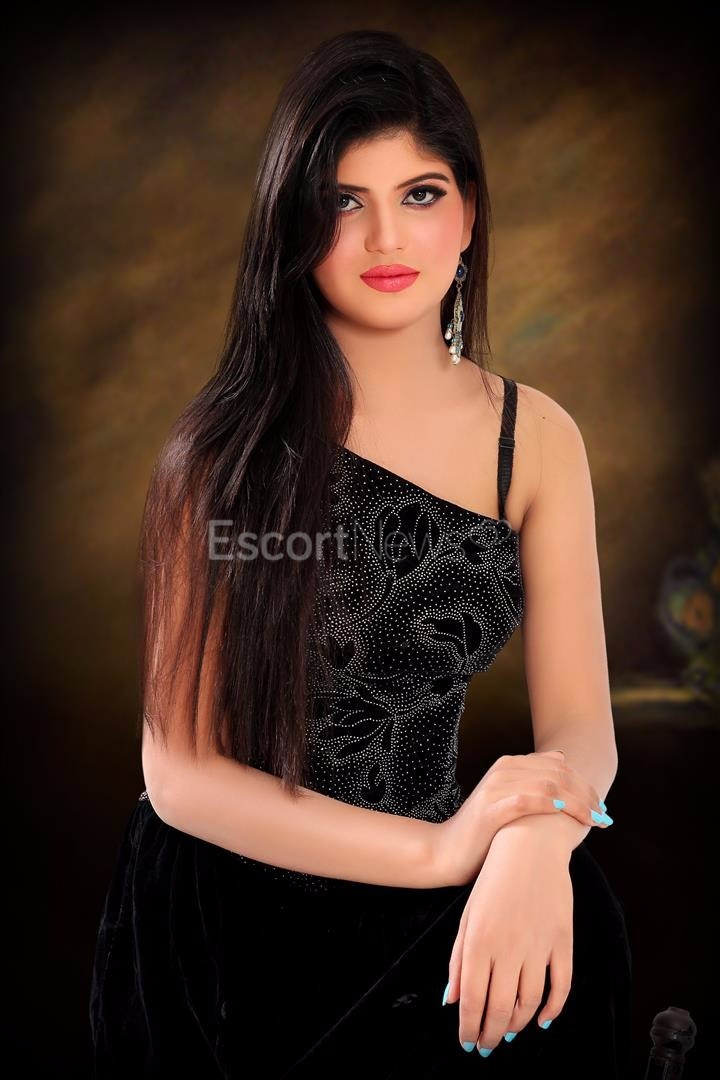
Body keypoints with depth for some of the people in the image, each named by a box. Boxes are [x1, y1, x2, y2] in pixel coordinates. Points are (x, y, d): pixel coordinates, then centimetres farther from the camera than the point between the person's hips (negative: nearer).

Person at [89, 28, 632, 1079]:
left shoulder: (536, 437, -1)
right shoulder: (228, 445, -11)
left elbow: (581, 726, -3)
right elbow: (180, 771, -12)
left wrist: (538, 836, -26)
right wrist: (439, 849, -23)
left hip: (433, 918, 4)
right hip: (226, 923, -3)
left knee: (577, 925, -20)